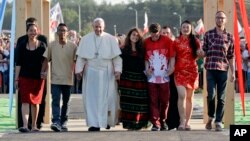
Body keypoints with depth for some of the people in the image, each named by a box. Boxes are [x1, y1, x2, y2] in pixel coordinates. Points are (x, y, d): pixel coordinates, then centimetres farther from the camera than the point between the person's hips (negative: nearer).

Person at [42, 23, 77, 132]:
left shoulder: (72, 46, 1)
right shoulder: (52, 45, 2)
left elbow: (76, 61, 3)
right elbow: (46, 59, 5)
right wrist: (43, 71, -7)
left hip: (68, 79, 1)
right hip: (55, 79, -1)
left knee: (66, 102, 10)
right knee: (55, 101, -13)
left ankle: (63, 123, 20)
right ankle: (56, 122, -22)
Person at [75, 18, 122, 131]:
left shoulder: (111, 39, 2)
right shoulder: (85, 39, 4)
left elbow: (116, 57, 0)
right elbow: (81, 57, 4)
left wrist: (117, 70, -9)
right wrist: (79, 70, -5)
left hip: (107, 73, 0)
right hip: (91, 73, 0)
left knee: (107, 98, 3)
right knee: (92, 98, -4)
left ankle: (107, 121, 19)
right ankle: (94, 123, -4)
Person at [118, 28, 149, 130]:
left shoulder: (141, 50, 12)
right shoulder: (124, 50, 7)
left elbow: (144, 63, 12)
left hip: (140, 79, 1)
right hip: (127, 78, -1)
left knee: (139, 102, -2)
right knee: (128, 102, -4)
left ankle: (139, 123, 3)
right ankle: (129, 124, 0)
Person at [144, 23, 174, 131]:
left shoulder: (167, 41, -1)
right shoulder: (146, 42, 5)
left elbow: (172, 56, 1)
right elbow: (145, 58, 11)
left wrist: (171, 67, -10)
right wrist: (147, 68, -3)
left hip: (164, 76, -1)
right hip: (152, 76, 1)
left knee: (165, 100, 6)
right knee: (153, 101, -2)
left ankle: (163, 121, 19)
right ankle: (155, 123, 0)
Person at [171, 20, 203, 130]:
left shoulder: (195, 41, 8)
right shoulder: (176, 42, 5)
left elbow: (198, 55, 13)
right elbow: (173, 57, 6)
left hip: (192, 71, 2)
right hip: (179, 71, -2)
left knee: (189, 97, 7)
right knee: (182, 95, -15)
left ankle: (187, 122, 13)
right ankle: (182, 122, -15)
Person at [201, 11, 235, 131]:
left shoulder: (229, 37, 7)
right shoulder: (208, 34, 5)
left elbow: (231, 56, 8)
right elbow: (204, 52, 9)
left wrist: (233, 72, 5)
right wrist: (200, 52, -14)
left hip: (223, 70, 1)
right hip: (210, 69, -1)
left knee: (221, 98, 3)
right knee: (211, 94, -9)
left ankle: (218, 122, 10)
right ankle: (210, 117, 15)